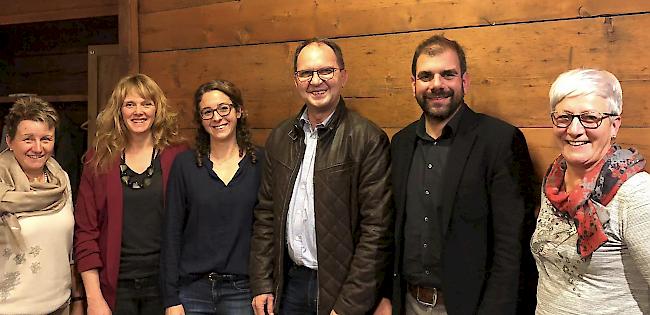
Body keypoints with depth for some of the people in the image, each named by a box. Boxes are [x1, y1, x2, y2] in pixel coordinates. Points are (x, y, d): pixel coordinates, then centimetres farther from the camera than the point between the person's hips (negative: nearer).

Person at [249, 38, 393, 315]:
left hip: (339, 286, -4)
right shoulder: (279, 138, 5)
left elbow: (376, 230, -14)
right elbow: (265, 215, 8)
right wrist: (262, 284, 4)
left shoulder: (369, 139, -13)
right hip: (289, 282, 5)